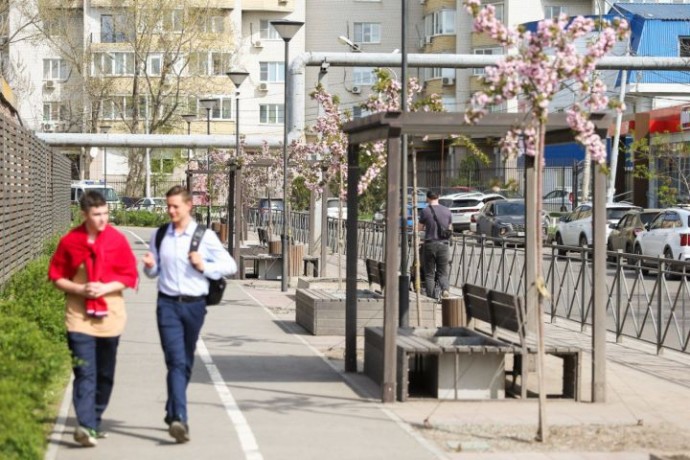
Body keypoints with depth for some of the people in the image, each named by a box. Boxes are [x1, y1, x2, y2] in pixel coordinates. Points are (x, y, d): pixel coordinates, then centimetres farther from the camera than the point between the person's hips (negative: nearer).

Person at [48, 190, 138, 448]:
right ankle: (85, 426, -19)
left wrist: (105, 288, -15)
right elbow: (56, 276, 3)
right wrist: (79, 289, -14)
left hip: (110, 315, 2)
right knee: (85, 373, -11)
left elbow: (130, 276, 1)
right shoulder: (70, 241, -3)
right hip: (79, 317, -2)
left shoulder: (117, 240, -2)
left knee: (105, 375, 10)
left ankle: (94, 422, 25)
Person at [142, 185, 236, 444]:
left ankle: (172, 413, 32)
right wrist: (149, 266, -5)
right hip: (168, 304, 0)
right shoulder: (159, 236, 7)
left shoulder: (205, 236, -2)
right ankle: (180, 419, -23)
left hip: (194, 305, 0)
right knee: (176, 361, -13)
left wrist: (204, 266, -13)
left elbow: (230, 266, 1)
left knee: (186, 363, 13)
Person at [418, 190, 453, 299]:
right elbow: (450, 228, 14)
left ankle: (430, 296, 1)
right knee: (443, 272, 8)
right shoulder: (447, 211, 6)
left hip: (430, 244, -2)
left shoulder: (425, 211, -5)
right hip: (444, 244, 3)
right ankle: (445, 289, -18)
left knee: (429, 273, 6)